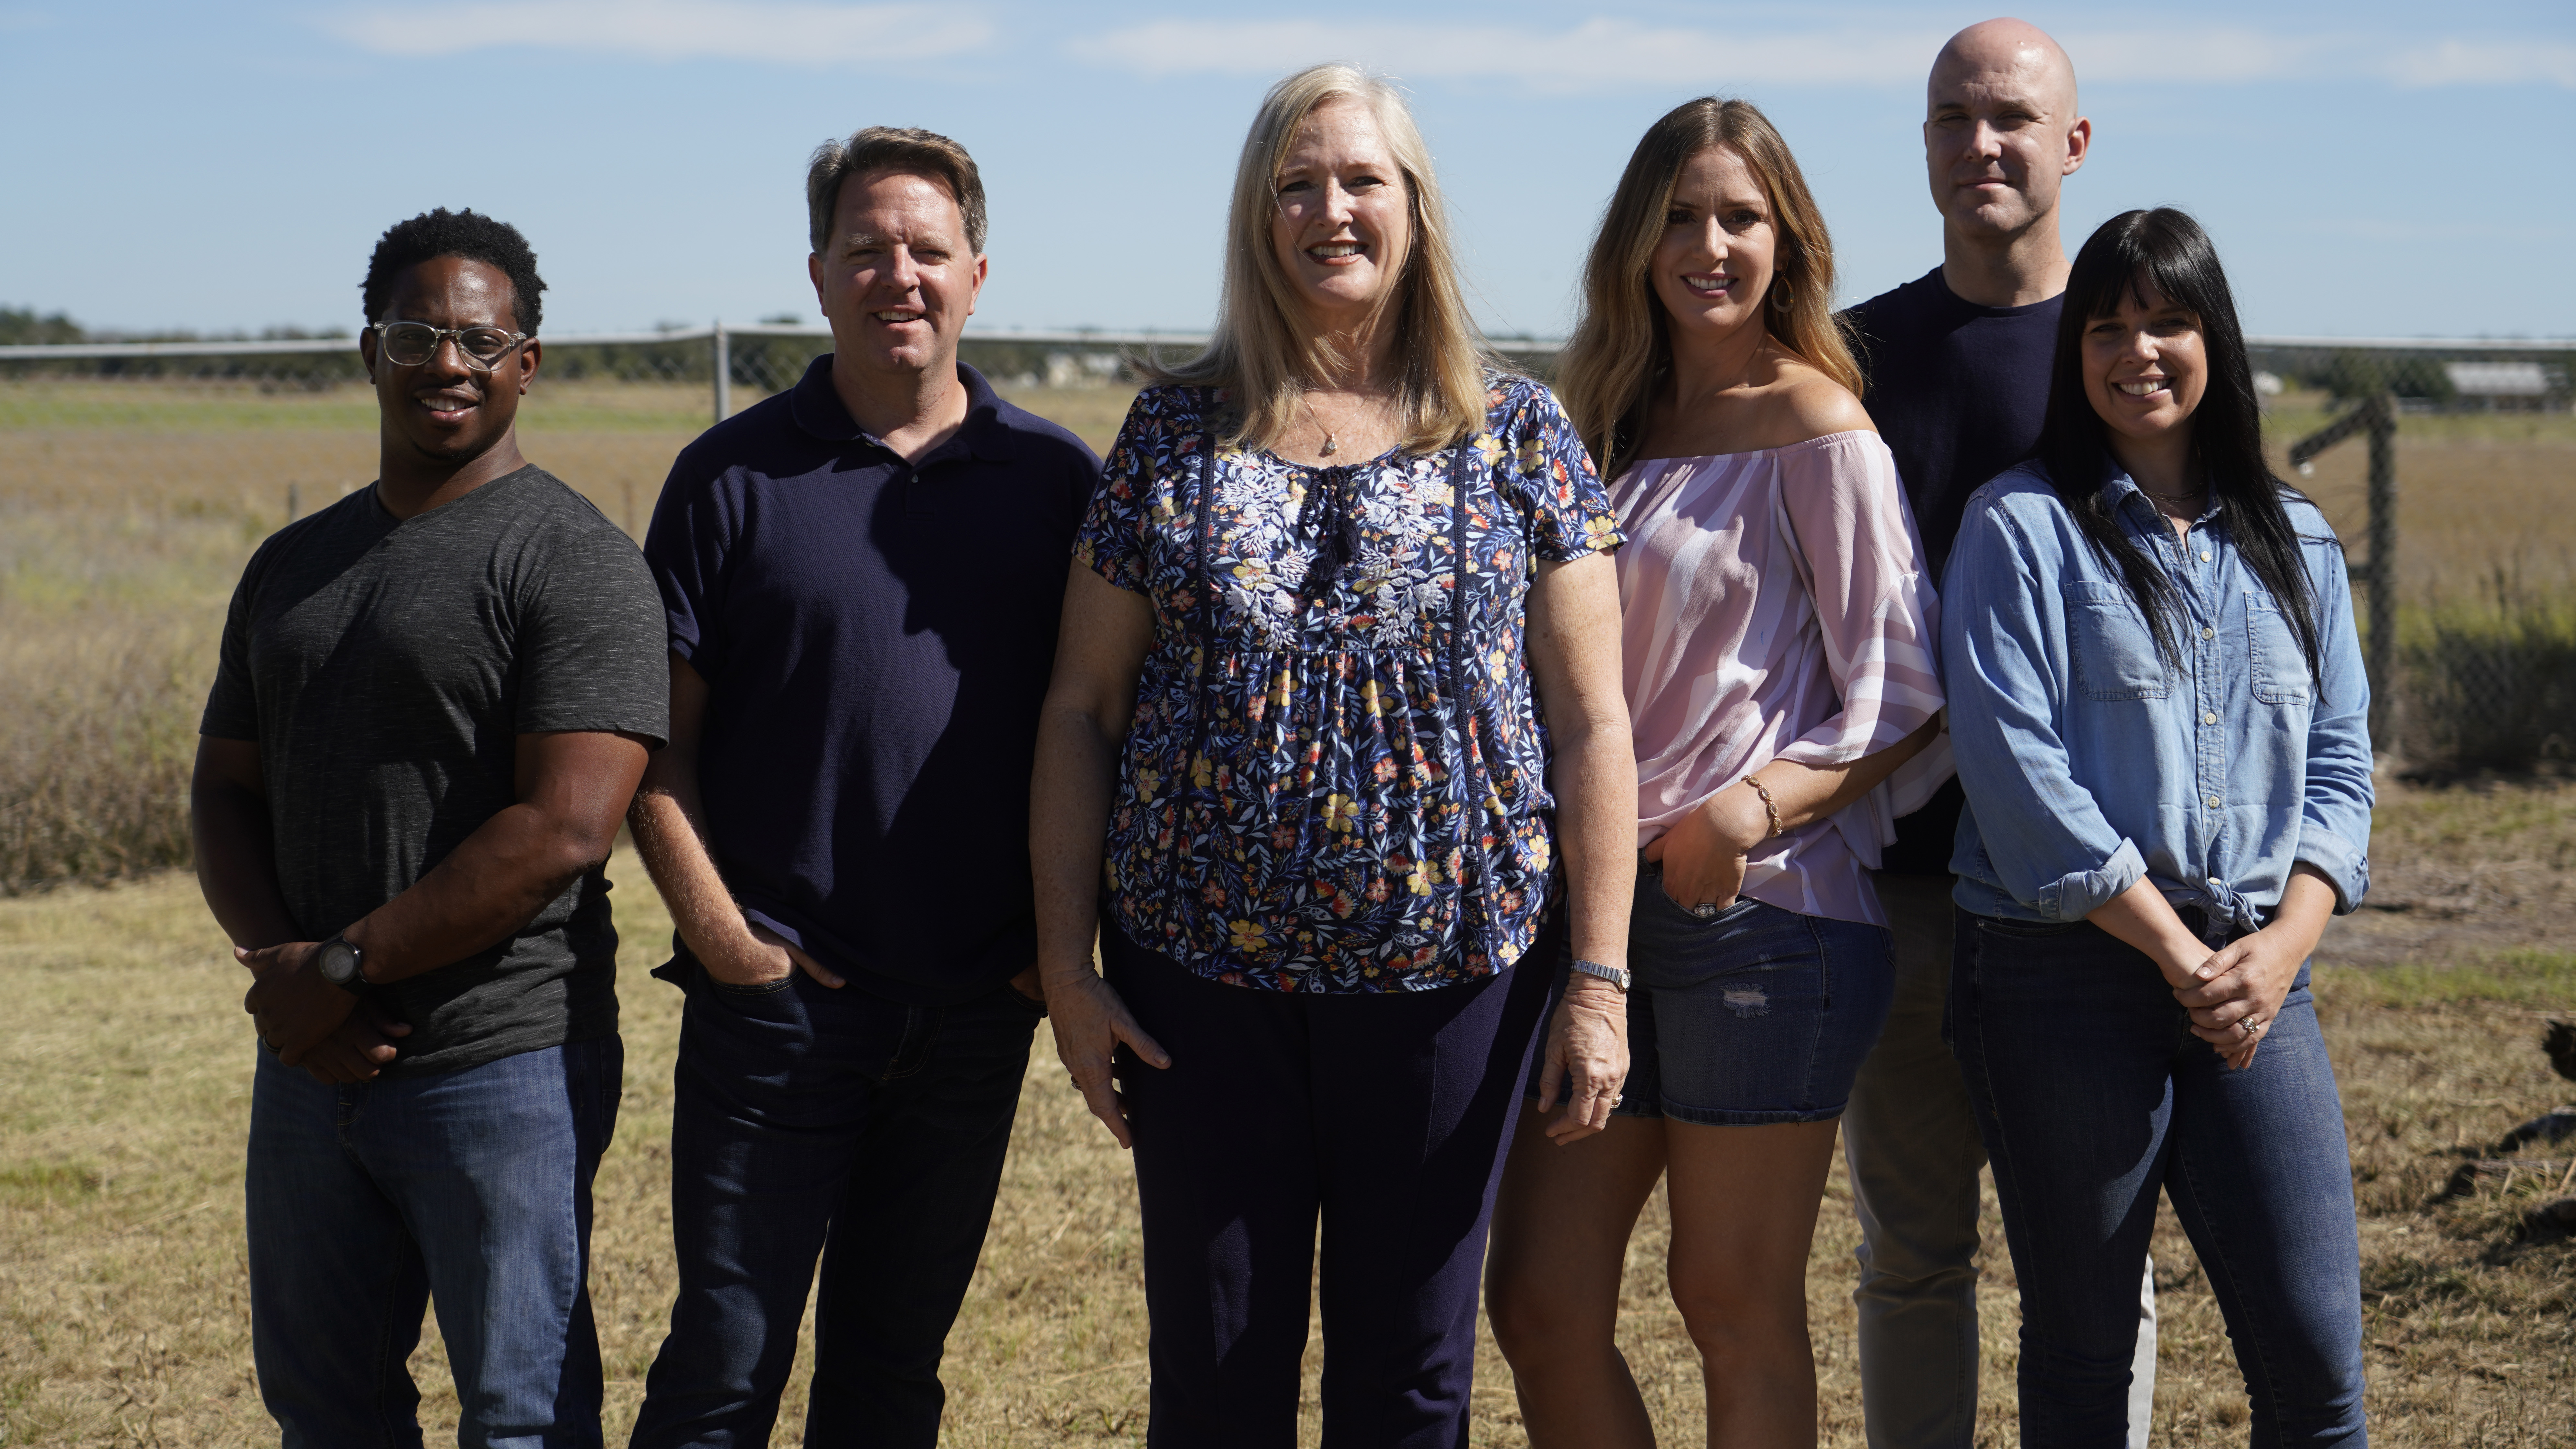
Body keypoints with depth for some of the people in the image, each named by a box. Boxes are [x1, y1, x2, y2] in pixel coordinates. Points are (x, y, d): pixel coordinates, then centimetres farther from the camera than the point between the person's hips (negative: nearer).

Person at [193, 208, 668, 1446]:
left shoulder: (571, 559, -9)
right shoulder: (292, 565, 14)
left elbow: (564, 829, -18)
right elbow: (225, 789, 16)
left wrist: (343, 966, -15)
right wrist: (275, 961, -5)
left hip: (504, 1068, -7)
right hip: (311, 1064, 7)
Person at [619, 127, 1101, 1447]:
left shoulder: (1054, 479, 5)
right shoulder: (734, 476, 0)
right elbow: (658, 739, 0)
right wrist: (716, 929, -9)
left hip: (979, 1006, 2)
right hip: (781, 995, -2)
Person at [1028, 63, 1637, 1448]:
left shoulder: (1517, 436, 2)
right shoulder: (1174, 434, 4)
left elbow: (1590, 723, 0)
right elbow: (1081, 709, 5)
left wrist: (1599, 978, -5)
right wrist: (1067, 965, 0)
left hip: (1443, 966, -1)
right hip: (1201, 974, 1)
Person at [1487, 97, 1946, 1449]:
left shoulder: (1815, 428, -6)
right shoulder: (1617, 423, 14)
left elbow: (1903, 692, -9)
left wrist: (1756, 806, -22)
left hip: (1766, 905, -6)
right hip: (1602, 898, 7)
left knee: (1737, 1309, 3)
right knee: (1541, 1309, 5)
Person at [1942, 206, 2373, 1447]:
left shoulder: (2294, 545, 14)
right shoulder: (2022, 527, 0)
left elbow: (2339, 762, 11)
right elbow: (2016, 768, -9)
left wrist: (2284, 945, -6)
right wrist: (2178, 953, -11)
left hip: (2254, 976, 3)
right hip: (2066, 981, -3)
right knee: (2080, 1348, 5)